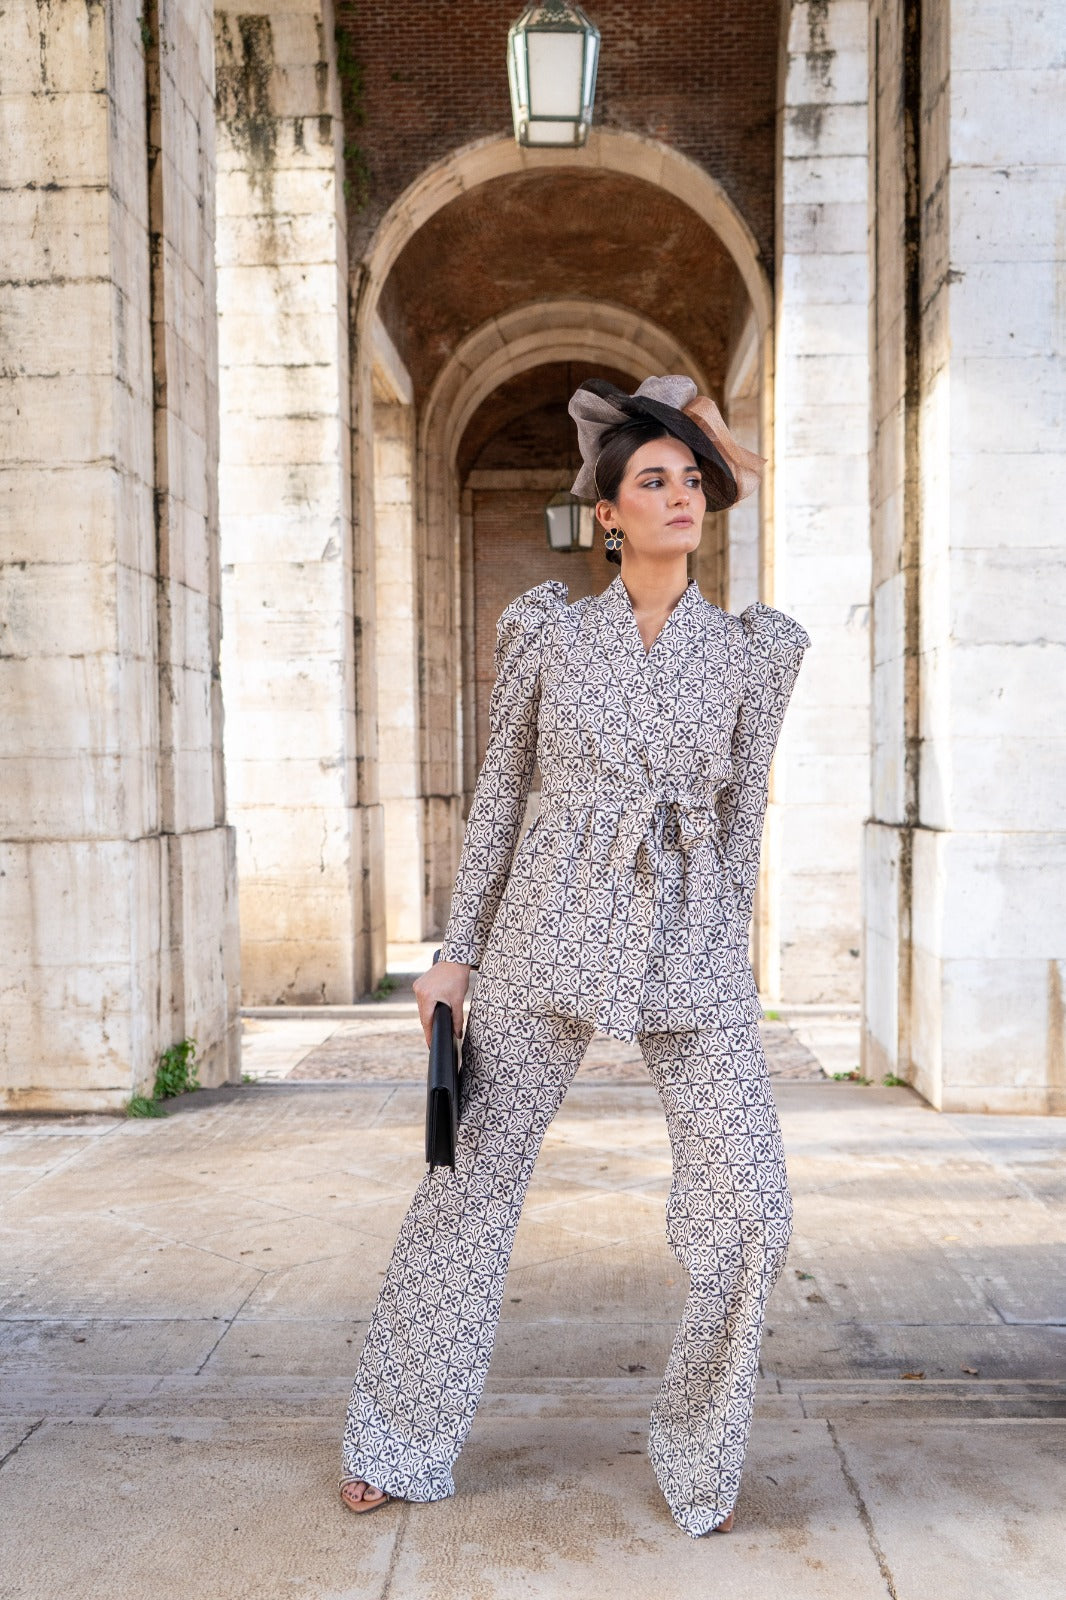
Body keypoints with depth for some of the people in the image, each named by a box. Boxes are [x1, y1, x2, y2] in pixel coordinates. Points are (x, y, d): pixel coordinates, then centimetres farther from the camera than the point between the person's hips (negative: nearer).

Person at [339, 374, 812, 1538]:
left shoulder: (754, 649, 4)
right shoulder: (547, 627, 3)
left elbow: (742, 817, 10)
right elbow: (499, 792, 6)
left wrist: (725, 959, 10)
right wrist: (457, 952, 5)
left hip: (692, 953, 1)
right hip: (549, 937, 0)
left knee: (749, 1207, -6)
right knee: (473, 1180, 7)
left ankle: (700, 1454, 20)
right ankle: (396, 1442, 27)